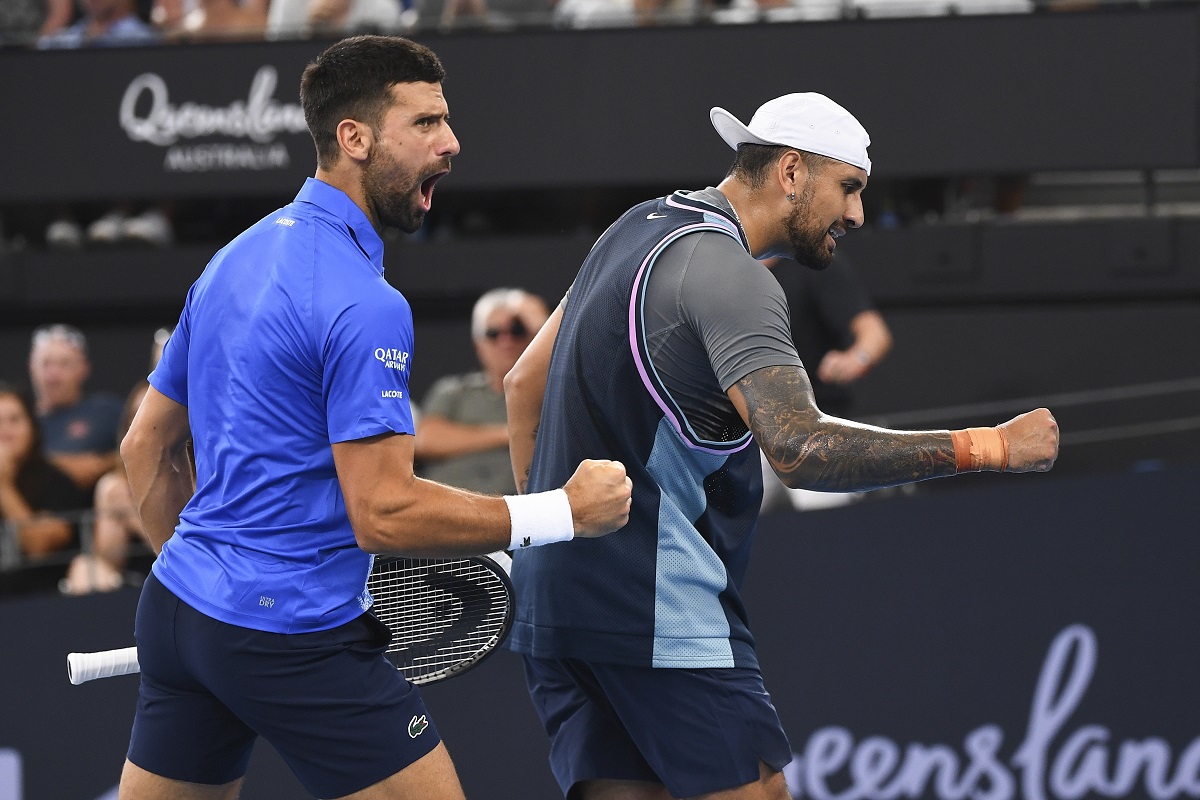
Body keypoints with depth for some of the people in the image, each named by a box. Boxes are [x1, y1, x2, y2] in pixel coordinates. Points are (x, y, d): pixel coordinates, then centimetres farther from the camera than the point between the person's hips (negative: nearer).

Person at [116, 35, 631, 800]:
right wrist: (564, 513, -15)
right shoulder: (363, 305, -18)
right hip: (298, 637, -9)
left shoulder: (235, 258, 11)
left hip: (178, 608, 9)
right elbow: (383, 515, -21)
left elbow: (147, 447, 18)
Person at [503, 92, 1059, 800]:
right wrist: (991, 448, -25)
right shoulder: (726, 272, -15)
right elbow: (802, 449, -27)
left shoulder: (641, 228, 17)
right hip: (660, 607, -10)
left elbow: (525, 381, 25)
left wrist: (538, 523, 26)